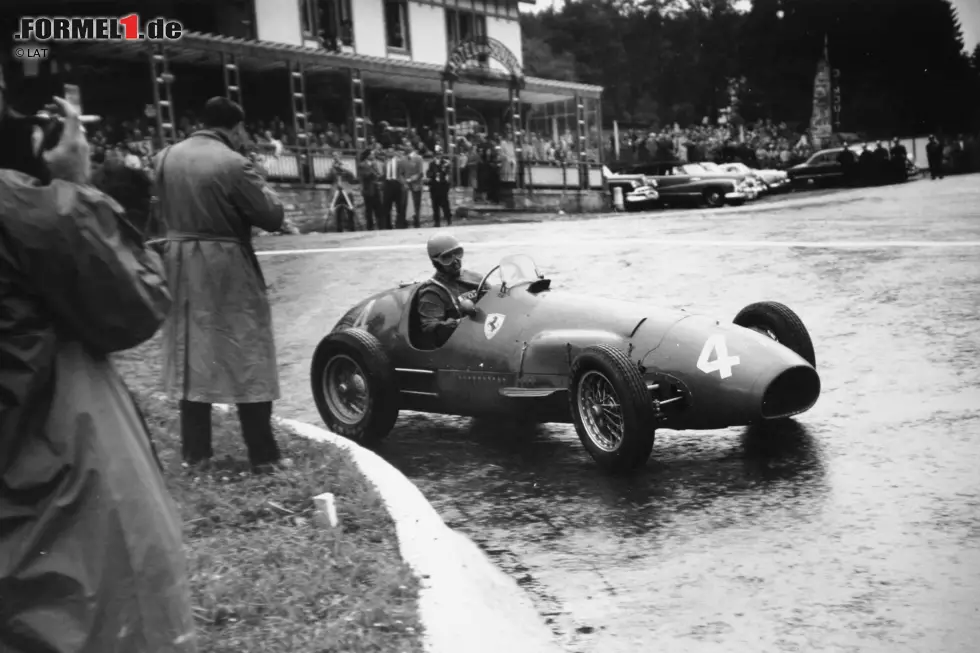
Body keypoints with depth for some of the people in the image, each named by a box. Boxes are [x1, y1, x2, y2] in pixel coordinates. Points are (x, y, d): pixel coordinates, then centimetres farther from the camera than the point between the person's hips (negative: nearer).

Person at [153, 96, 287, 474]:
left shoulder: (167, 157, 4)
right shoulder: (233, 163, -16)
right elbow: (272, 216, -12)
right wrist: (260, 187, 5)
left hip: (180, 266, 6)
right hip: (227, 269, -6)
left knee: (191, 359, 13)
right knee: (248, 362, 2)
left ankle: (194, 452, 18)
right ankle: (262, 456, 6)